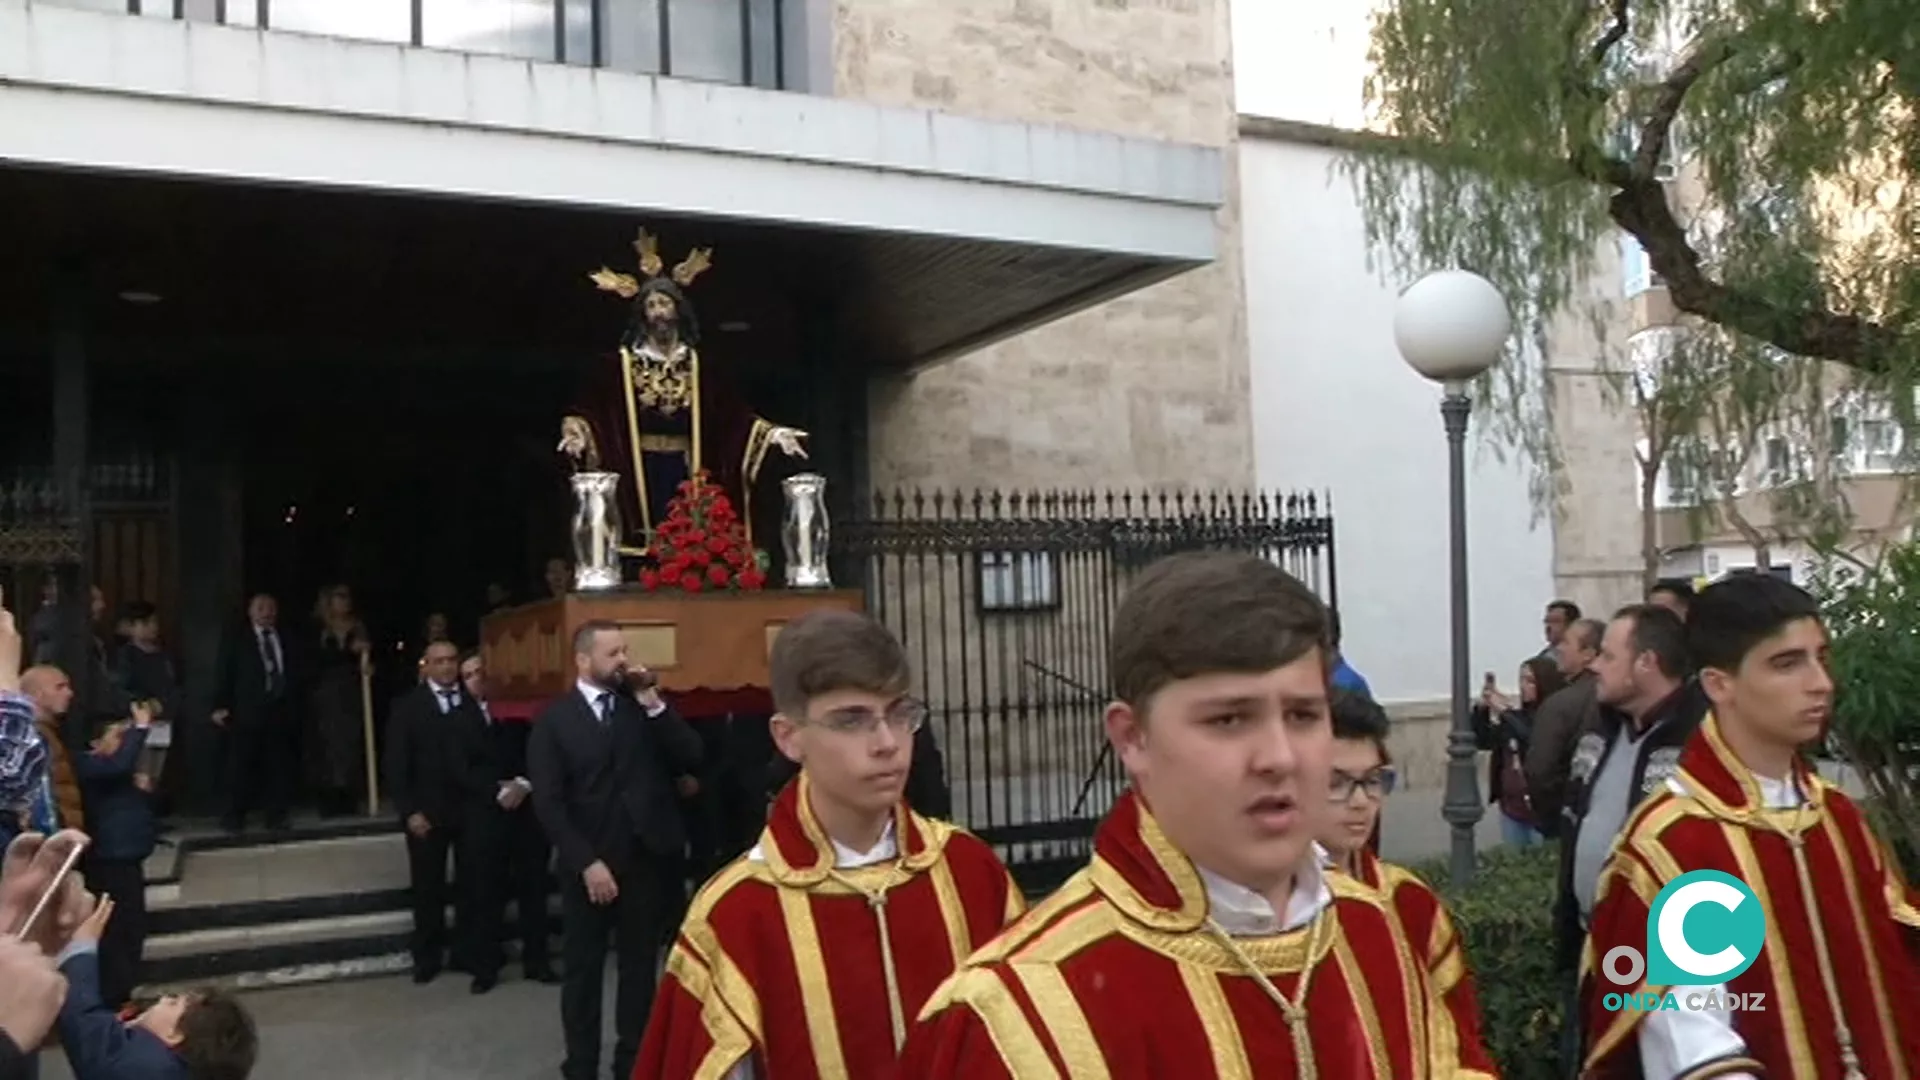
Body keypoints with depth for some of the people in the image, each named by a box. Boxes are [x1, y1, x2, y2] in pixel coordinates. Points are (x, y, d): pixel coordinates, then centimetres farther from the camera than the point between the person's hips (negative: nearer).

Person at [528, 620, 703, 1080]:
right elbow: (549, 802, -8)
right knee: (583, 969, 9)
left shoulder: (646, 705, 5)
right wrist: (586, 862, -15)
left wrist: (655, 705, -13)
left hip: (647, 859, 2)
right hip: (588, 866, -2)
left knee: (640, 966, 12)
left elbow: (692, 759, -6)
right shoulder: (553, 719, -3)